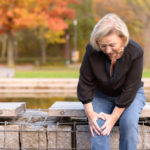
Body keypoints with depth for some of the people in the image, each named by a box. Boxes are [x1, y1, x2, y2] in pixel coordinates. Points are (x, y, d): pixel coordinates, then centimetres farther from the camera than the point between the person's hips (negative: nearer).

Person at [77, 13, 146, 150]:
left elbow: (129, 90, -22)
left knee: (129, 123, -30)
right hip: (102, 95, 2)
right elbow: (85, 83, -12)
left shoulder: (135, 52, -27)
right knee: (98, 127, -25)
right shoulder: (92, 51, -23)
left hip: (130, 95, -1)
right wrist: (90, 113, -17)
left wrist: (114, 117, -23)